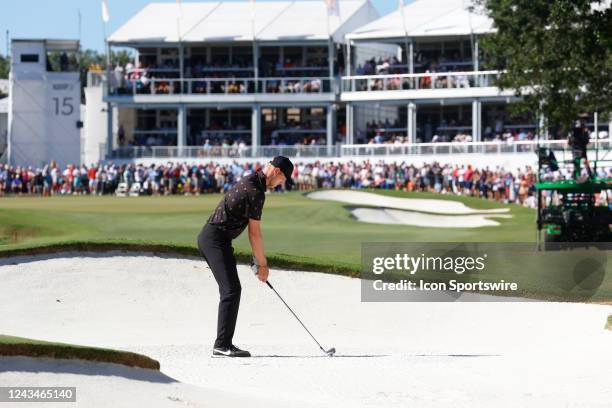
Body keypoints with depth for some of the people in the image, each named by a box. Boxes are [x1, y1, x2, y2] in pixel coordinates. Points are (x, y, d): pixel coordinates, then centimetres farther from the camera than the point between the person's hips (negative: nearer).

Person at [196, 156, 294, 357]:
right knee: (231, 290, -14)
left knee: (230, 290, 12)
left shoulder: (249, 181, 16)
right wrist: (263, 264, -1)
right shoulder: (256, 192, -16)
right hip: (216, 239, -11)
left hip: (208, 237, 11)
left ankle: (223, 343, 12)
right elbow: (254, 233, -10)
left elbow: (252, 230, 22)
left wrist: (257, 259, 23)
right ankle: (222, 344, -17)